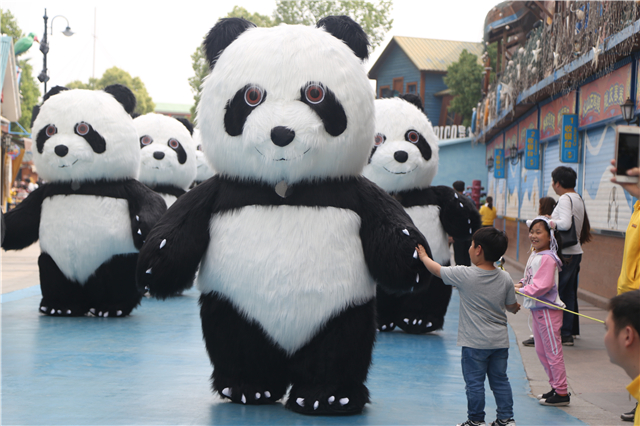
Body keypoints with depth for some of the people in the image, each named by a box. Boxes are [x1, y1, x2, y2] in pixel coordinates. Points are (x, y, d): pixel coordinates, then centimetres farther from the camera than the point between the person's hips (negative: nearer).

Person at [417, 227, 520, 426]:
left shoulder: (464, 275, -16)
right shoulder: (505, 278, -4)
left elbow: (437, 269, -1)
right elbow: (512, 306, 6)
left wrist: (424, 256, 18)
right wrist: (516, 307, 31)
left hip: (475, 343, -4)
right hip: (500, 341, 5)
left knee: (474, 383, 6)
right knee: (500, 380, 15)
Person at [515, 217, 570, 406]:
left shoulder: (547, 258, -20)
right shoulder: (535, 255, 11)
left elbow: (541, 286, -25)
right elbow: (530, 278, 20)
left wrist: (520, 290, -19)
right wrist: (520, 284, 2)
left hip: (548, 310, -10)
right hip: (537, 308, 10)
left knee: (553, 351, -3)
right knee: (541, 350, 18)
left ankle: (562, 393, 6)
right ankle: (555, 386, 29)